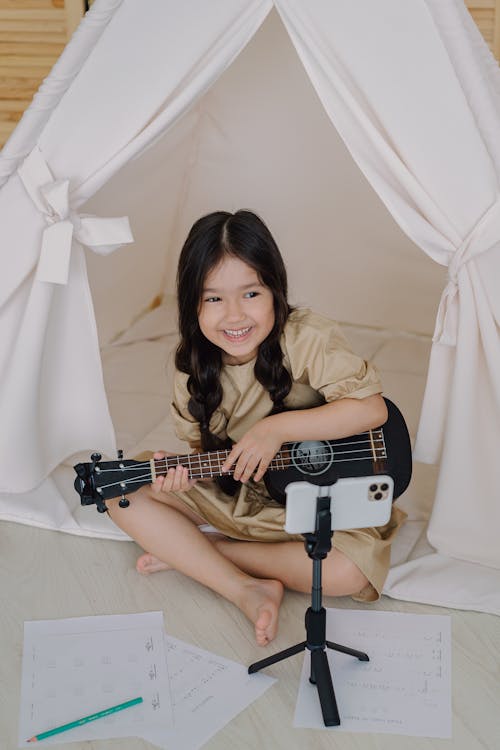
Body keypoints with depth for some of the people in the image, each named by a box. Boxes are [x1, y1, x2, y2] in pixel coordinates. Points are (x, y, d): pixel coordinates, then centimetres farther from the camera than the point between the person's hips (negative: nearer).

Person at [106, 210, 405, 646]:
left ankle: (187, 551, -13)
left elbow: (373, 409, -26)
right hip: (233, 493, 4)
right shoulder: (195, 366, -8)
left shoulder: (307, 339, -22)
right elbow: (205, 445, 2)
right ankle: (247, 589, -18)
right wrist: (183, 471, -22)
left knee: (348, 572, -31)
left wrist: (276, 428, -31)